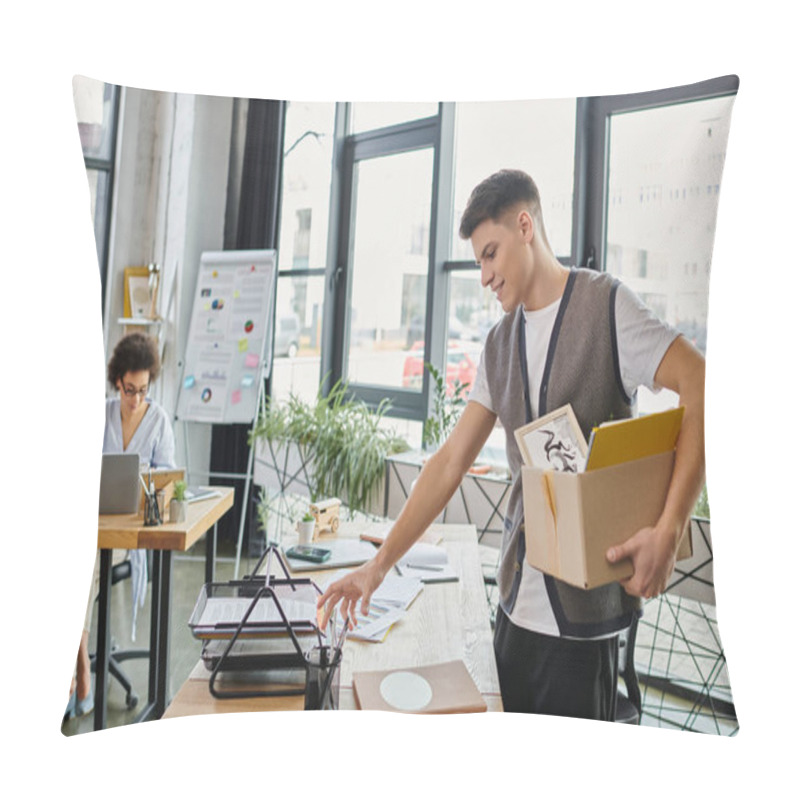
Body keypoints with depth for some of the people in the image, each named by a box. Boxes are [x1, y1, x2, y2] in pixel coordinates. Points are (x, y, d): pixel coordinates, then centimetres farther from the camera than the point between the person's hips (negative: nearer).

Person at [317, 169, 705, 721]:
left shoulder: (606, 305, -8)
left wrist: (669, 530, -24)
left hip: (582, 611, -6)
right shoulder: (499, 345, 10)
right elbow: (451, 462, 8)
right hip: (515, 600, 6)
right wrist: (379, 565, 4)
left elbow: (702, 389, -15)